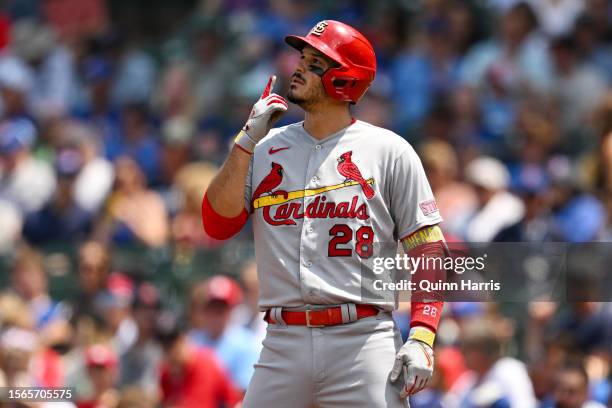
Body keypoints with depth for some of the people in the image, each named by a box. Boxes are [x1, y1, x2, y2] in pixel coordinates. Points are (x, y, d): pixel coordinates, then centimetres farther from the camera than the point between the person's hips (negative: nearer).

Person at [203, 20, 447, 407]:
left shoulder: (388, 150, 4)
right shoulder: (267, 147, 15)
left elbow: (429, 249, 1)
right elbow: (218, 225, 4)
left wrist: (421, 339, -11)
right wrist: (247, 143, -4)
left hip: (363, 342, -3)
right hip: (283, 343, 3)